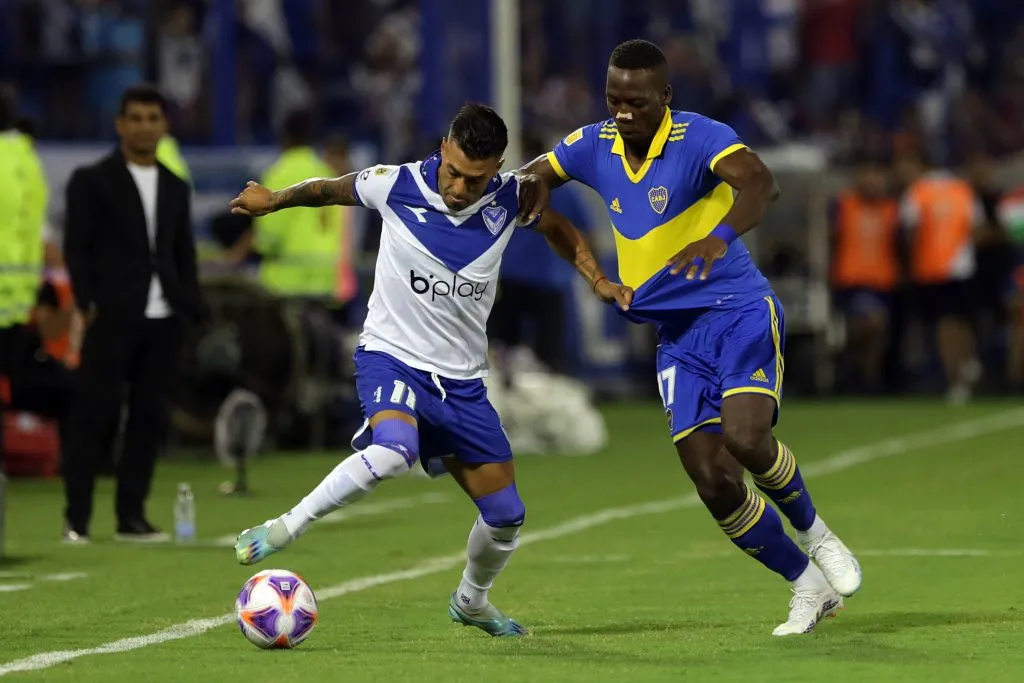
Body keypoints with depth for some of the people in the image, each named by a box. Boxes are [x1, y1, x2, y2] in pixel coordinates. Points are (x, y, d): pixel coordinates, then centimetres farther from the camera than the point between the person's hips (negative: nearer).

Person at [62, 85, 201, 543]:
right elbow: (76, 248, -1)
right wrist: (87, 304, -10)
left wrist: (189, 308, 9)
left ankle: (131, 516, 9)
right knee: (95, 416, -6)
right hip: (112, 317, -5)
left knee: (149, 418, 4)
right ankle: (76, 518, -3)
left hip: (164, 319, 5)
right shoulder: (92, 181, 3)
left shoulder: (176, 189, 17)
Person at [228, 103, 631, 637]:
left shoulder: (510, 198, -8)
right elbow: (327, 190, 5)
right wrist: (273, 200, 13)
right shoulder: (395, 186, -15)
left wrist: (598, 280, 2)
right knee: (393, 452, -38)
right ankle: (282, 529, -24)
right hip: (392, 357, -4)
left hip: (462, 381, 4)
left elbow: (557, 229, 14)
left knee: (506, 517, 8)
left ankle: (471, 602, 39)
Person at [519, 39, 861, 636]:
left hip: (739, 311, -5)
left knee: (745, 436, -28)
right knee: (712, 480, -6)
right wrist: (535, 187, -7)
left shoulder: (700, 138, -15)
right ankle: (808, 586, 11)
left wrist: (719, 235, -53)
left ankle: (814, 534, 3)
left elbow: (761, 184, -33)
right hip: (676, 335, 5)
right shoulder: (596, 146, 4)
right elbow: (530, 179, 19)